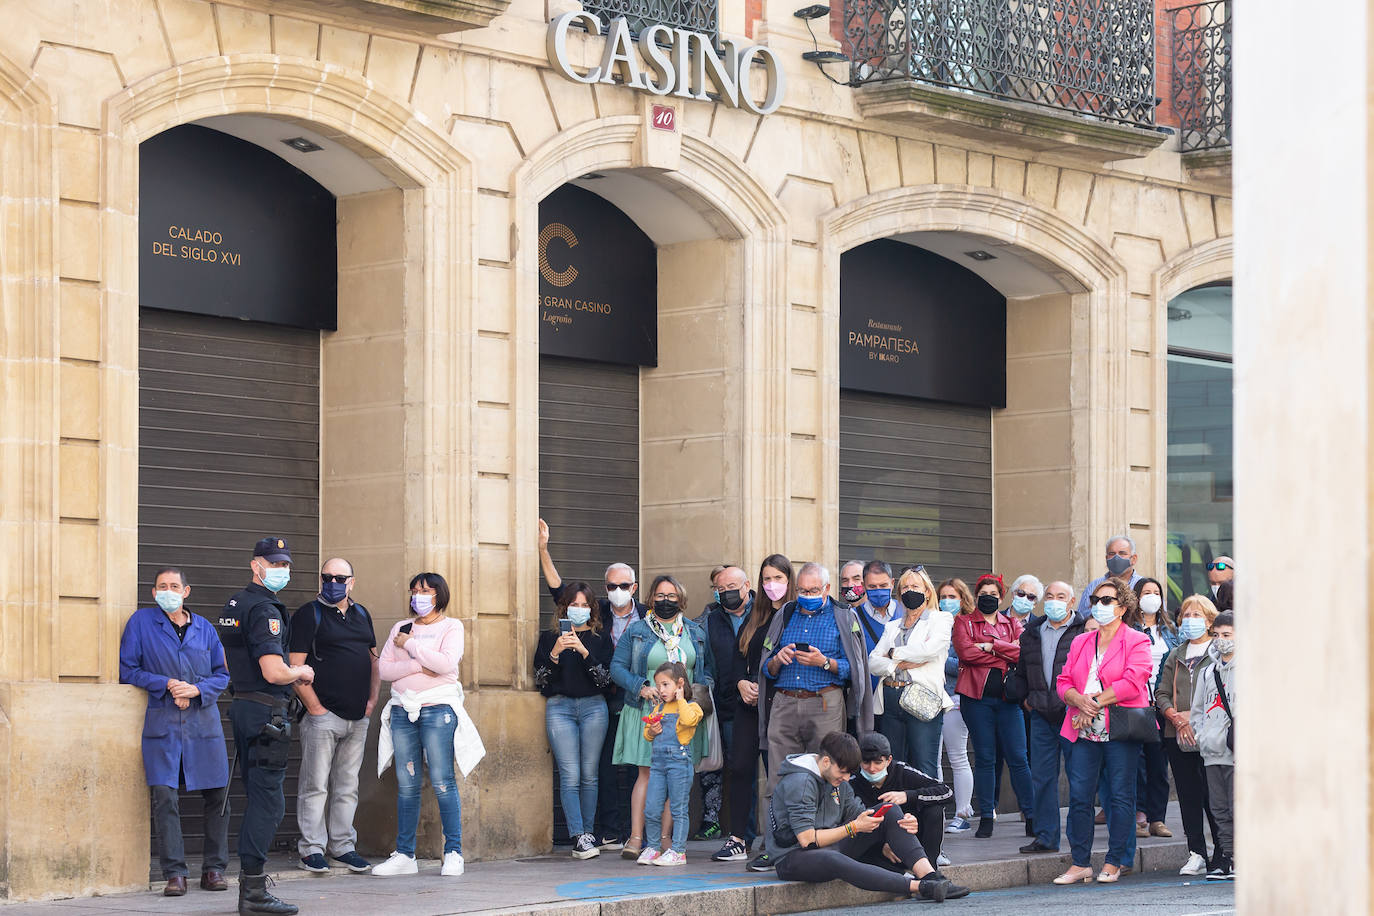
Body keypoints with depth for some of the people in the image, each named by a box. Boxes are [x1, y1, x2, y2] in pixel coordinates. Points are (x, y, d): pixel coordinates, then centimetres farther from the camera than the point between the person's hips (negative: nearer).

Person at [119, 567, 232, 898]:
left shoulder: (204, 628, 12)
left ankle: (214, 869, 12)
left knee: (217, 794, 1)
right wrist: (166, 684, -9)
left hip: (204, 721, 3)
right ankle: (174, 874, -7)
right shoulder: (141, 622, 5)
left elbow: (223, 674, 13)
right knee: (164, 796, -11)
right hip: (162, 722, -3)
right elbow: (127, 670, 2)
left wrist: (197, 689, -7)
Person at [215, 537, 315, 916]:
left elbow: (225, 663, 26)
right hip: (265, 711, -10)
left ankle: (249, 886, 17)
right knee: (268, 802, -8)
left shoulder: (232, 605, 15)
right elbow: (273, 672, -25)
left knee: (259, 799, 15)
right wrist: (300, 672, -4)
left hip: (241, 707, 10)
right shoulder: (264, 611, -16)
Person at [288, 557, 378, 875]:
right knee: (315, 785, -5)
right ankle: (311, 849, -1)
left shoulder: (361, 615, 16)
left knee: (347, 786, 10)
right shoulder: (308, 615, -4)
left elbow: (374, 658, 22)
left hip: (358, 717, 6)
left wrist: (372, 699, 9)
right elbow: (295, 667, -9)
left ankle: (342, 845, 16)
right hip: (323, 714, -6)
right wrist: (314, 706, -13)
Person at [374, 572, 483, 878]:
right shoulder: (400, 628, 17)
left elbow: (446, 662, -13)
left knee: (442, 782, -9)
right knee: (406, 784, 3)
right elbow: (384, 669, 7)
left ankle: (453, 852, -4)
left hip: (437, 707, -4)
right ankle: (404, 855, 6)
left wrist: (411, 645, -6)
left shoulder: (451, 626, 5)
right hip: (403, 709, 4)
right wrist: (417, 666, -8)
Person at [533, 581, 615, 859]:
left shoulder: (601, 638, 10)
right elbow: (540, 679, 4)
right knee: (570, 776, -10)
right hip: (559, 708, -1)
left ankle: (587, 833, 10)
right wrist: (555, 653, -11)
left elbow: (605, 678, 1)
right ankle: (578, 838, -15)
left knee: (589, 774, 1)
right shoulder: (549, 637, 10)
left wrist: (585, 652, -12)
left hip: (593, 707, 1)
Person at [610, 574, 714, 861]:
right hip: (647, 713, -2)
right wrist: (640, 687, -12)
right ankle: (636, 837, -10)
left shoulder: (696, 632, 13)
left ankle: (666, 837, 3)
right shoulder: (637, 631, 5)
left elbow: (709, 667, 21)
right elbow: (617, 667, 2)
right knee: (647, 772, -9)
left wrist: (702, 687, 0)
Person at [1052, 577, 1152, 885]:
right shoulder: (1080, 643, 19)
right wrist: (1080, 701, -10)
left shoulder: (1136, 642, 2)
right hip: (1084, 731, 5)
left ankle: (1115, 862, 5)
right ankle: (1080, 863, 4)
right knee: (1079, 796, -1)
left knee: (1120, 796, -1)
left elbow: (1133, 682, -11)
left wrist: (1096, 703, -12)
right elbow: (1064, 682, 12)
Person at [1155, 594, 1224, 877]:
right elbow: (1162, 694, 14)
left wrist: (1193, 717, -13)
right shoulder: (1175, 656, 18)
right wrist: (1177, 718, -4)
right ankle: (1196, 854, 11)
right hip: (1178, 737, 5)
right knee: (1188, 795, 6)